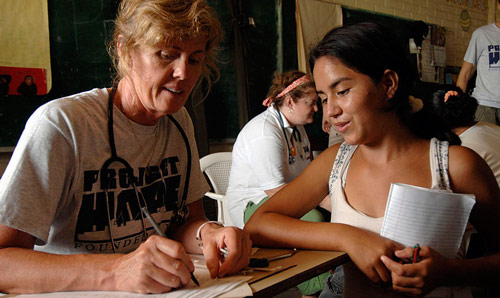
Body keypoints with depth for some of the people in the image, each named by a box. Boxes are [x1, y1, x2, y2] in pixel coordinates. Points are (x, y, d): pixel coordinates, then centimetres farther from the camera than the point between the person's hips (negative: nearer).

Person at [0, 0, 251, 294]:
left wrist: (208, 233, -15)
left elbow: (185, 222, 7)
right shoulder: (59, 125, -15)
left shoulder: (179, 121, 5)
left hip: (161, 290, 4)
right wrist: (115, 271, -35)